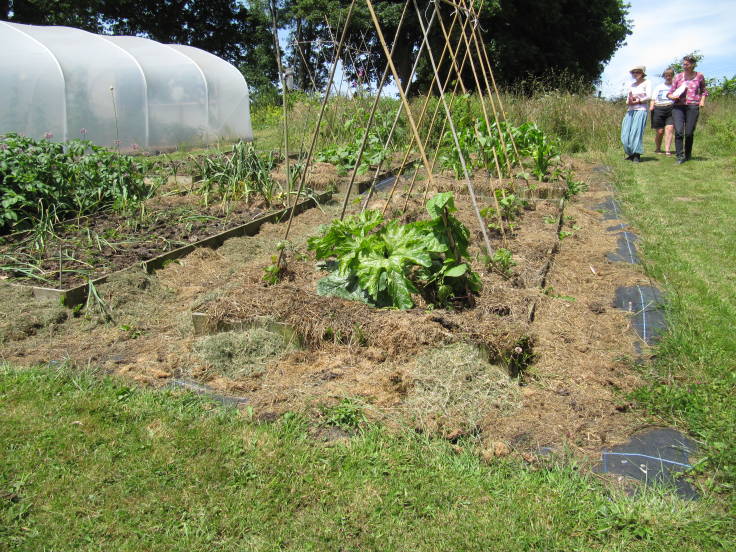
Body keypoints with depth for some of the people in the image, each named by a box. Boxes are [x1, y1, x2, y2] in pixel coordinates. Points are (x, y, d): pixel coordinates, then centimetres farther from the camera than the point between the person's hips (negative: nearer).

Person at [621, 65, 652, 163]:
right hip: (630, 111, 6)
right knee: (626, 134, -4)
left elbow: (649, 97, -6)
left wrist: (637, 101, -11)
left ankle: (637, 155, -13)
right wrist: (628, 102, -4)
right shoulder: (632, 85, 21)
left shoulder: (646, 83, 5)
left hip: (641, 110, -6)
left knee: (636, 132, -15)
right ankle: (631, 154, 6)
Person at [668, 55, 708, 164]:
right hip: (678, 107, 0)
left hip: (693, 107, 0)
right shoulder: (678, 77, 9)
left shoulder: (699, 76, 10)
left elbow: (703, 91, 25)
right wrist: (672, 96, -10)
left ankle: (688, 155, 15)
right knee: (678, 131, -15)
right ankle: (680, 156, -13)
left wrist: (702, 99, 7)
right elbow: (670, 93, 12)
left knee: (689, 133, -2)